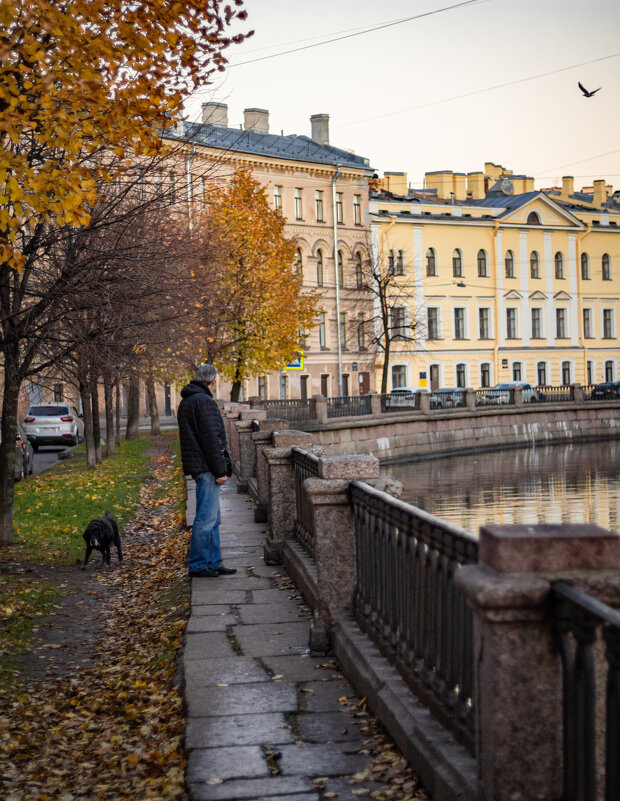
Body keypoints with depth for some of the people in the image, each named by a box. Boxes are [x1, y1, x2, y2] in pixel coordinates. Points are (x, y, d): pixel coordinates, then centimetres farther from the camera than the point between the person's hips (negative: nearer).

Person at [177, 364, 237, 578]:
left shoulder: (186, 402, 16)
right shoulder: (204, 401, -15)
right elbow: (210, 439, -19)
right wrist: (220, 470, -16)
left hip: (197, 466, 10)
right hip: (206, 468, -10)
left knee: (213, 519, 15)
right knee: (206, 518, -5)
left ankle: (213, 563, 19)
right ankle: (198, 566, -1)